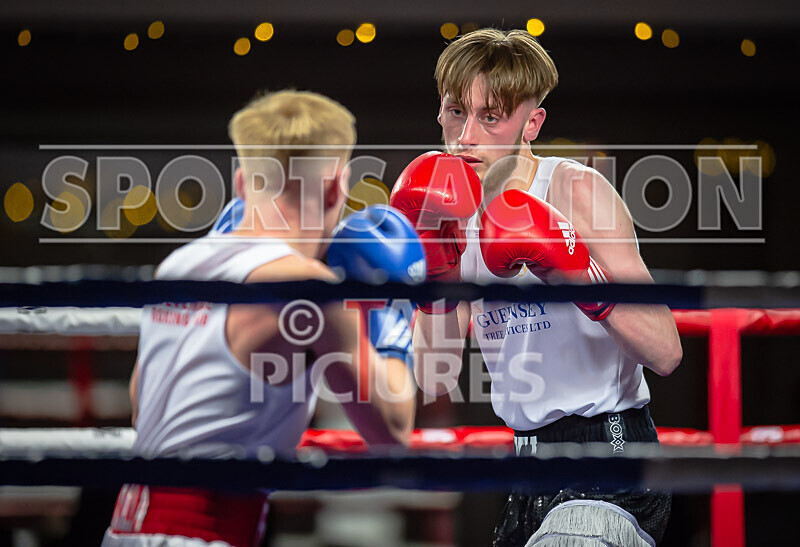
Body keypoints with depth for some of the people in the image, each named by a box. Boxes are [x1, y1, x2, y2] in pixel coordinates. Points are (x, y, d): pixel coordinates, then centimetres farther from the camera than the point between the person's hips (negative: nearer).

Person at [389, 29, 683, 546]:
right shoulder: (455, 212, 9)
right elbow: (437, 381, 4)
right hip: (526, 458, 7)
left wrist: (574, 268, -28)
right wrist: (435, 270, -6)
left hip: (608, 449, -7)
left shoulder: (577, 189, -10)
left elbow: (665, 352, -19)